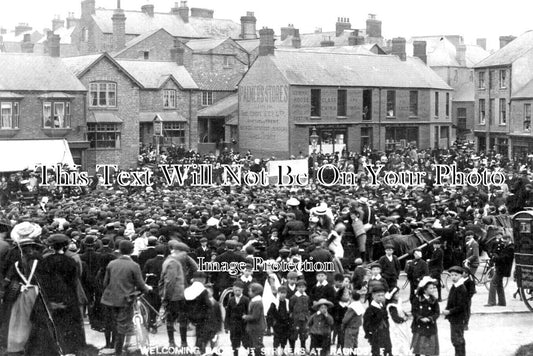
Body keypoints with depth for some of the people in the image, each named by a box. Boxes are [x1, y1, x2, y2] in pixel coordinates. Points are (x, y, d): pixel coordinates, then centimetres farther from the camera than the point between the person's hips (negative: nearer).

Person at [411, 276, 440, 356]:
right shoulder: (417, 299, -6)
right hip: (419, 325, -1)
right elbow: (414, 311, -7)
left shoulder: (434, 300, -1)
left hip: (430, 326, 1)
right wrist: (421, 318, -22)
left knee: (429, 348, 5)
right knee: (418, 346, 5)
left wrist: (429, 318, -19)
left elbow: (437, 313, -4)